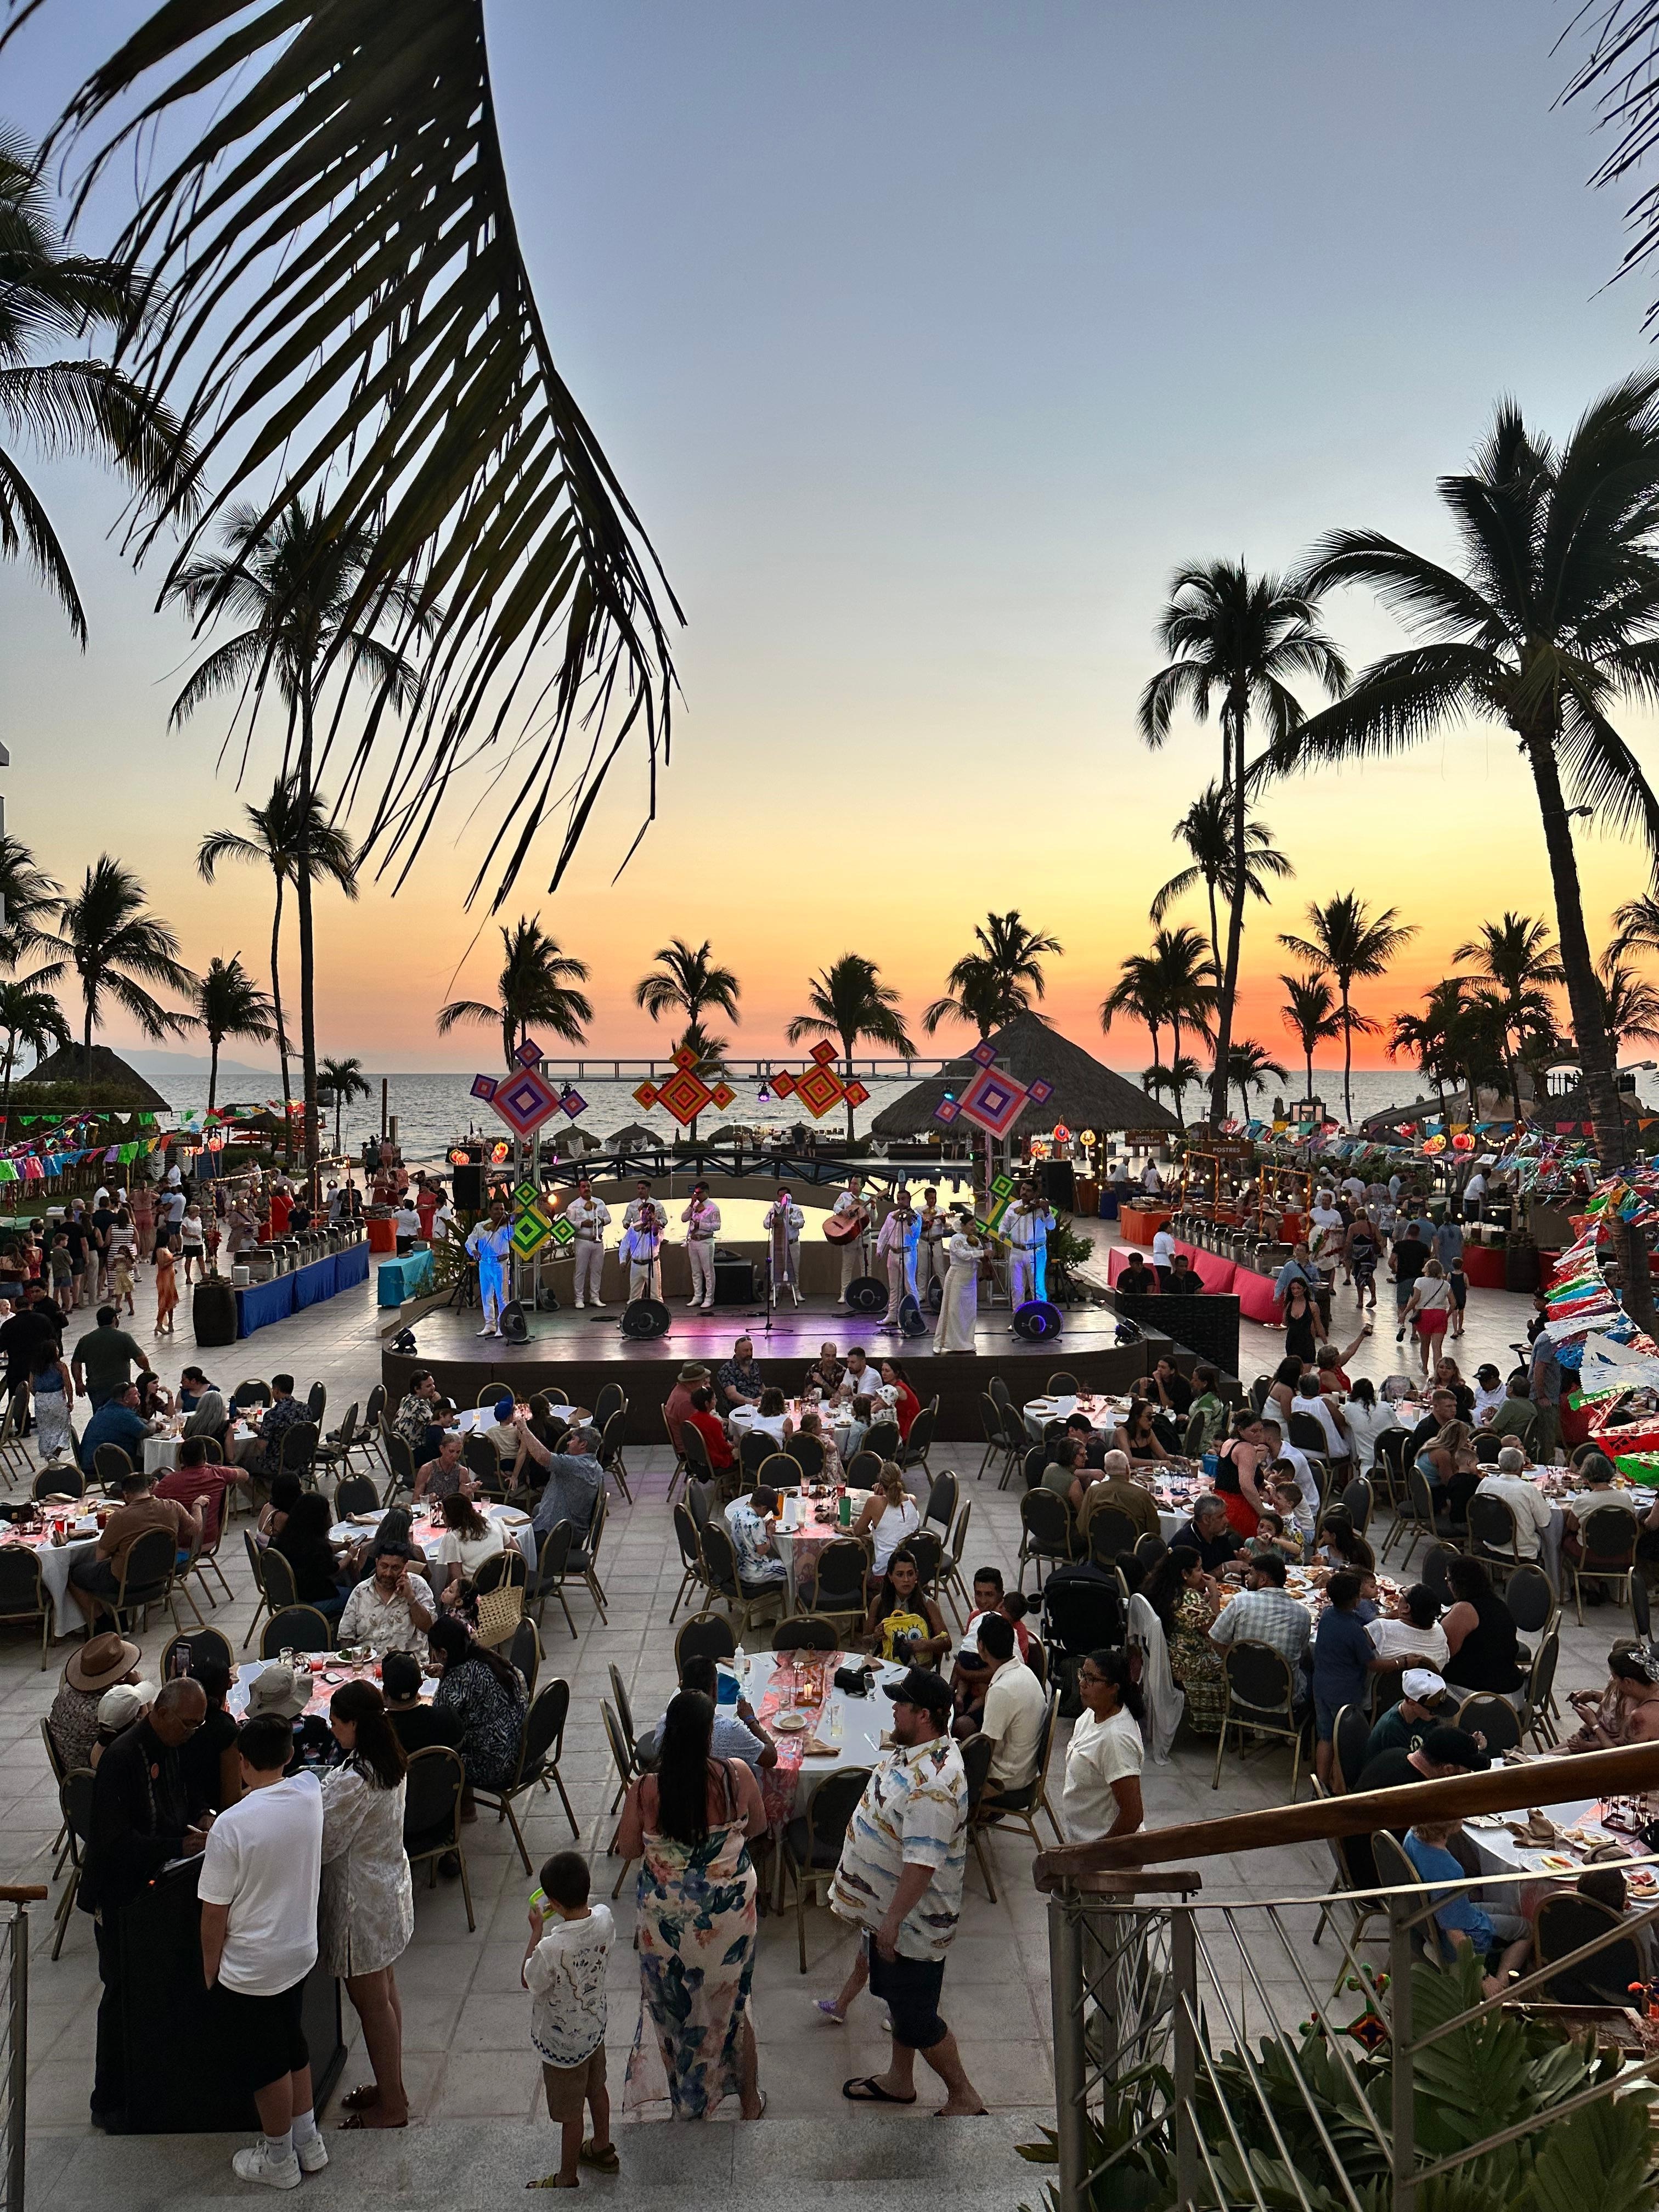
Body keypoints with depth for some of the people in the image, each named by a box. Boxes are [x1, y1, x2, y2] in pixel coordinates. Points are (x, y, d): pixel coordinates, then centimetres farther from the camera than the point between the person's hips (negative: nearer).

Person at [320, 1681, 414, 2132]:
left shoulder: (353, 1781, -30)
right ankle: (391, 2086, 37)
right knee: (385, 1993, 22)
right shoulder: (387, 1762, -2)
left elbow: (323, 1845, -22)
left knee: (370, 2001, 8)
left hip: (363, 1900, -9)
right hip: (391, 1887, 9)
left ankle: (390, 2105, 23)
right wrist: (321, 1792, 4)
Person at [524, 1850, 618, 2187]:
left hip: (563, 2044, -6)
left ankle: (567, 2180, 37)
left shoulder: (552, 1948, -40)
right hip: (595, 2027, 6)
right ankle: (603, 2150, 52)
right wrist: (572, 1905, -5)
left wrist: (537, 1929, -14)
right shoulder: (604, 1918, -21)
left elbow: (528, 1980, -18)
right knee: (597, 2089, 29)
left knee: (571, 2114, 16)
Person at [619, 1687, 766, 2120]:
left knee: (674, 2007, 23)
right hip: (729, 1913, 1)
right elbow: (758, 1826, -1)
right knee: (731, 2003, 23)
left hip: (667, 1918, -1)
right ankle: (749, 2098, 40)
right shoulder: (736, 1776, -20)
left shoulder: (645, 1790, -22)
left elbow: (628, 1849, -5)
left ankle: (688, 2100, 42)